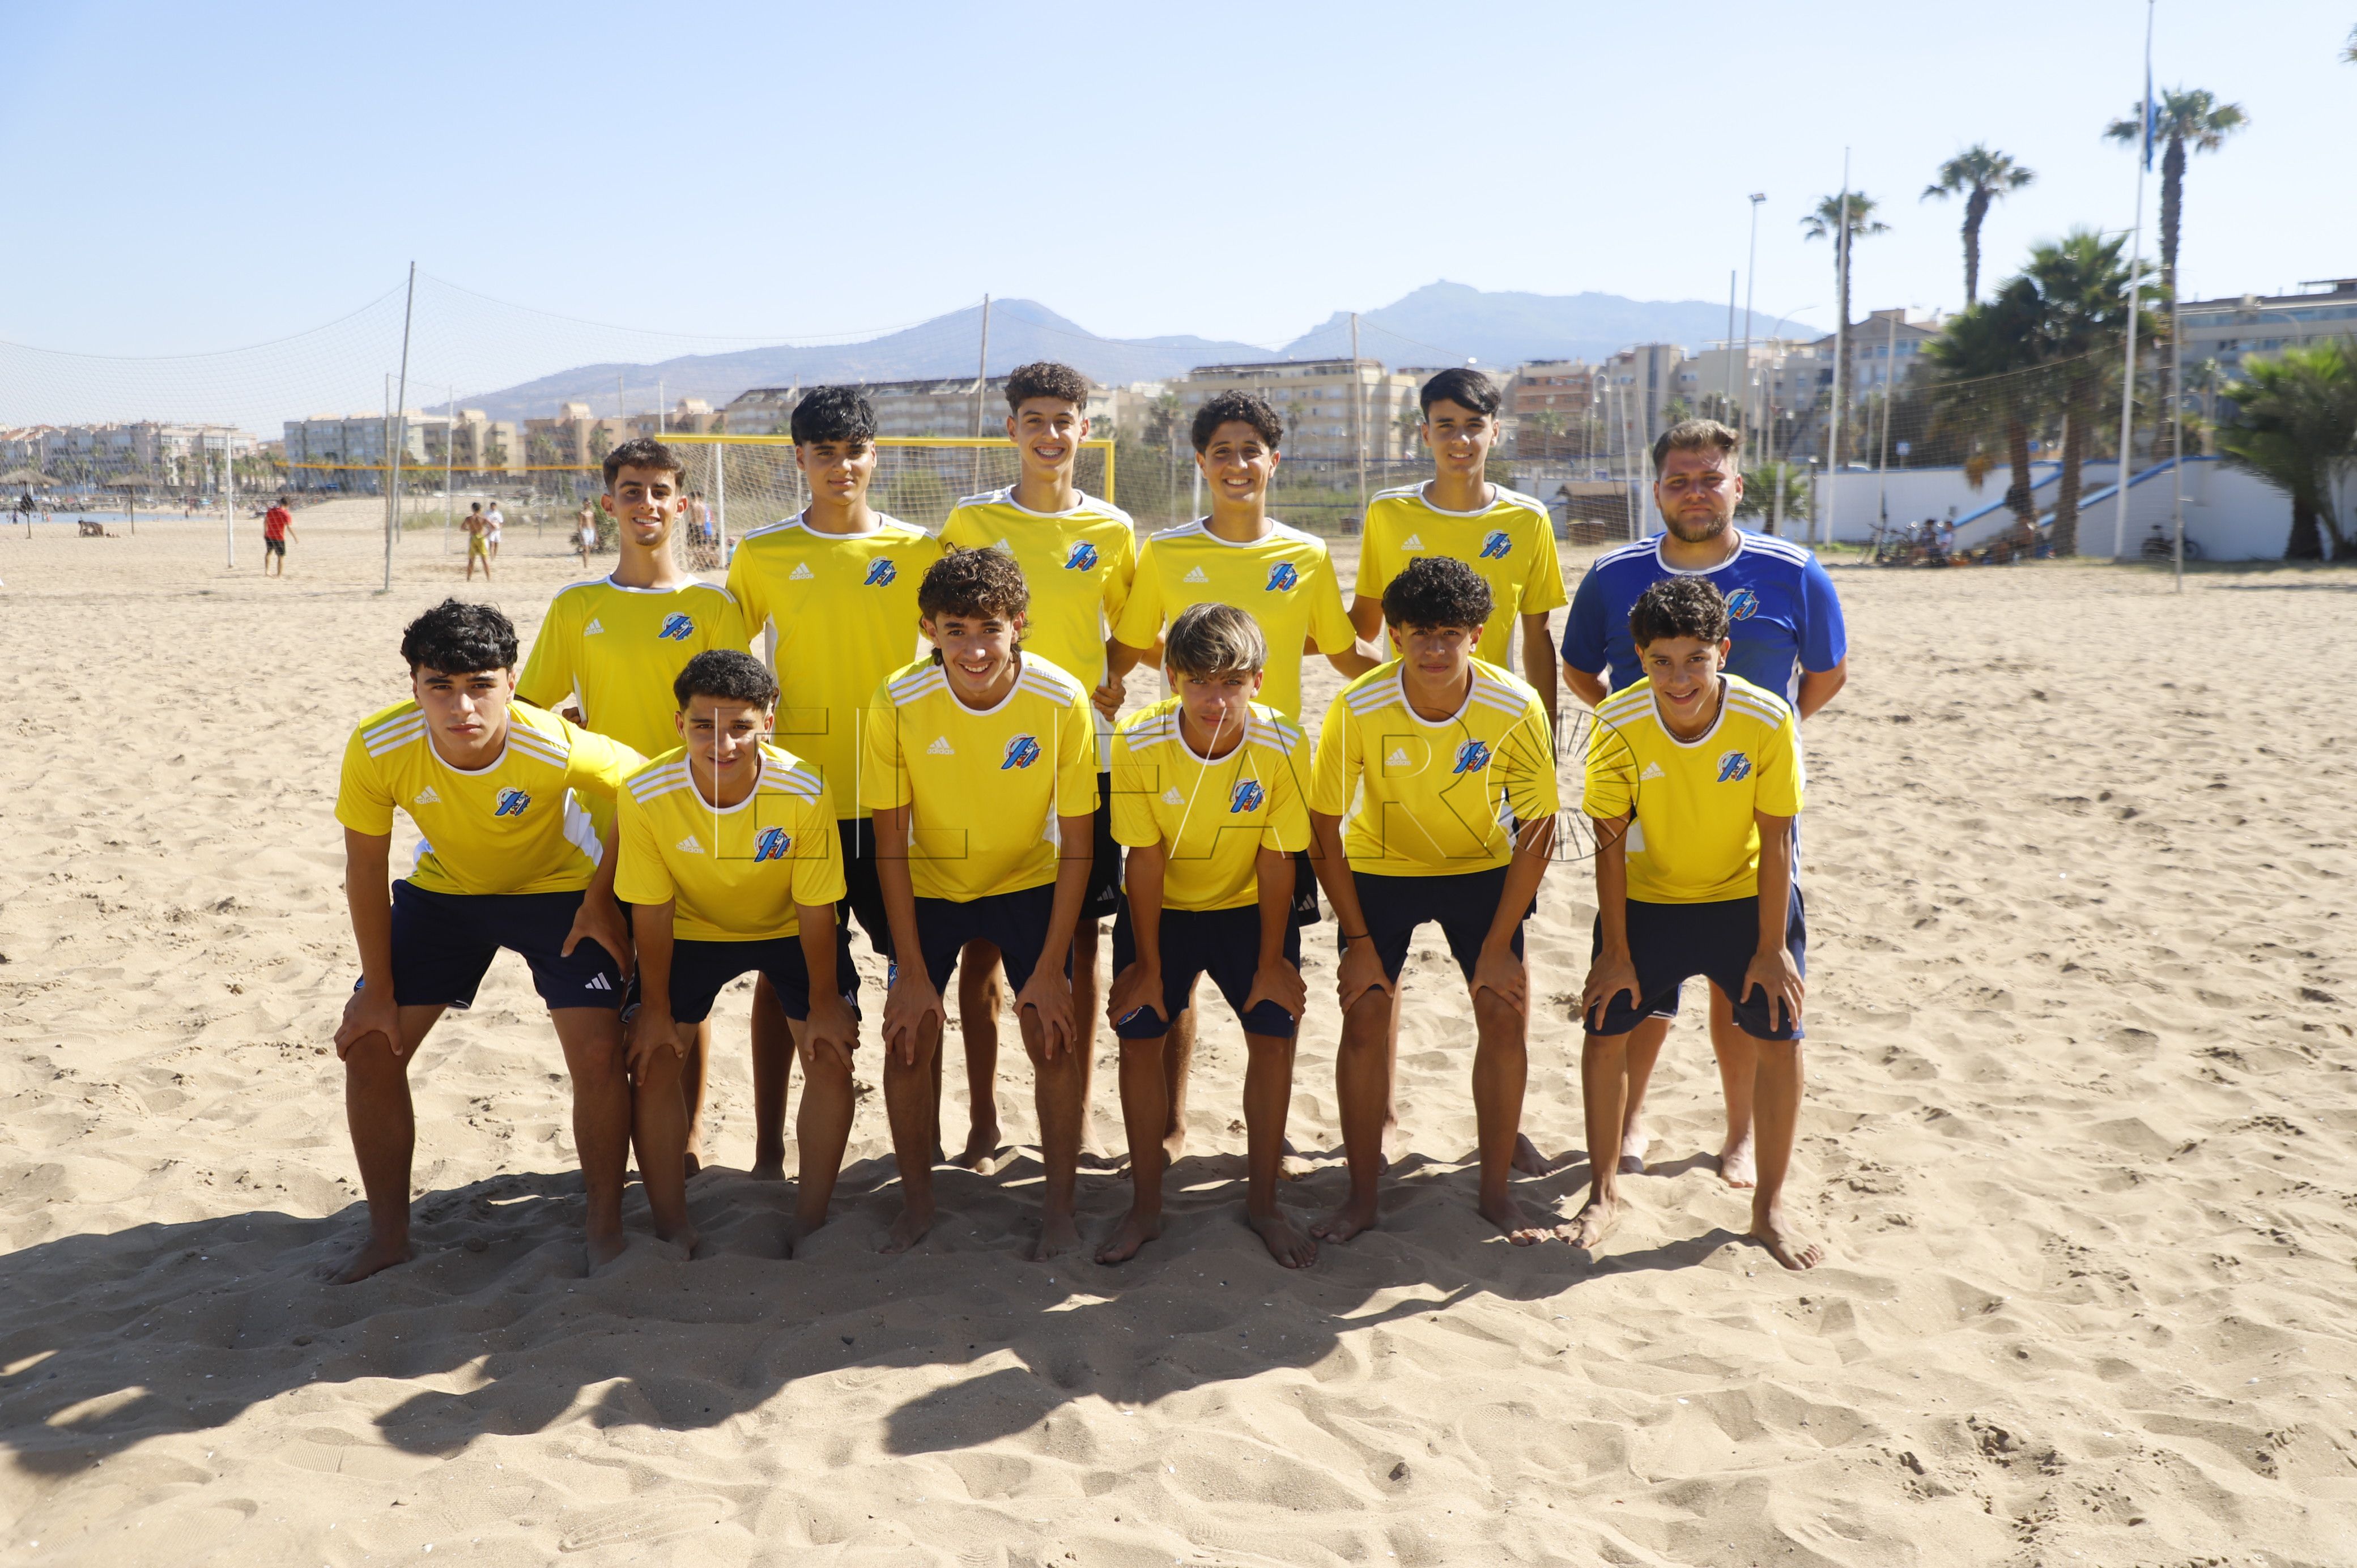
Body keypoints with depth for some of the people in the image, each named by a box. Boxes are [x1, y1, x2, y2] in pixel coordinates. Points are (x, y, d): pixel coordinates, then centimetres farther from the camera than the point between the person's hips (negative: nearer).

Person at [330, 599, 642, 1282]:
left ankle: (606, 1231, 6)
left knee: (599, 1054, -15)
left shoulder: (555, 748, -36)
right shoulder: (378, 749, -28)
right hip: (443, 889, 3)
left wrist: (601, 900, -13)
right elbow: (366, 867, -13)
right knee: (369, 1045, -3)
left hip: (557, 886, -2)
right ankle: (388, 1235, 14)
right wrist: (379, 990, -9)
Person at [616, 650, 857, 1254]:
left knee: (832, 1058, -11)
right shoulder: (646, 795, -29)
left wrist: (824, 1004, -11)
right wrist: (656, 1009, -9)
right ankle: (672, 1228, 8)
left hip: (788, 931, -1)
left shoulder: (805, 792, -32)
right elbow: (651, 912, -16)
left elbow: (815, 910, -19)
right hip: (692, 931, 1)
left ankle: (809, 1224, 6)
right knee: (651, 1060, -8)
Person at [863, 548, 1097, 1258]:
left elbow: (1075, 845, -15)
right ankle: (916, 1202, 18)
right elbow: (890, 843, -15)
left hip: (1028, 881, 0)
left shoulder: (1063, 701, -25)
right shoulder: (898, 702, -24)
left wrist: (1050, 970, -17)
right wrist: (912, 973, -15)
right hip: (930, 885, 1)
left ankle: (1059, 1209, 12)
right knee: (907, 1041, -4)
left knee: (1054, 1038, -7)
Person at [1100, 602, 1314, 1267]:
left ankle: (1262, 1201, 13)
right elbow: (1146, 860, -17)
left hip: (1249, 906, 0)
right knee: (1138, 1037, -4)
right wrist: (1147, 965, -11)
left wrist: (1271, 963, -10)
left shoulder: (1282, 747, -25)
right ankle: (1145, 1207, 13)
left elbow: (1277, 861, -16)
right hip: (1161, 908, 0)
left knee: (1274, 1033, -6)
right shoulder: (1138, 743, -25)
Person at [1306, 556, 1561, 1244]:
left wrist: (1498, 947, -14)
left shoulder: (1516, 707, -24)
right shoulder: (1358, 708, -26)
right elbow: (1326, 827, -15)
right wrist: (1358, 942, -14)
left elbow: (1537, 831, -14)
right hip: (1380, 867, -1)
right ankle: (1362, 1195, 7)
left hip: (1481, 866, 1)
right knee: (1365, 1016, -9)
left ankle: (1497, 1191, 10)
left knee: (1506, 1013, -8)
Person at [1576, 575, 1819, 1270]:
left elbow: (1775, 838, -15)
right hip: (1647, 898, 0)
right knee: (1606, 1026, -2)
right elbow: (1610, 840, -14)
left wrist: (1772, 947, -11)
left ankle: (1770, 1207, 16)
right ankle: (1604, 1192, 18)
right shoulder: (1618, 726, -23)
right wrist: (1615, 951, -11)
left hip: (1747, 897, 0)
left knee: (1779, 1037, -2)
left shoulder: (1768, 721, -24)